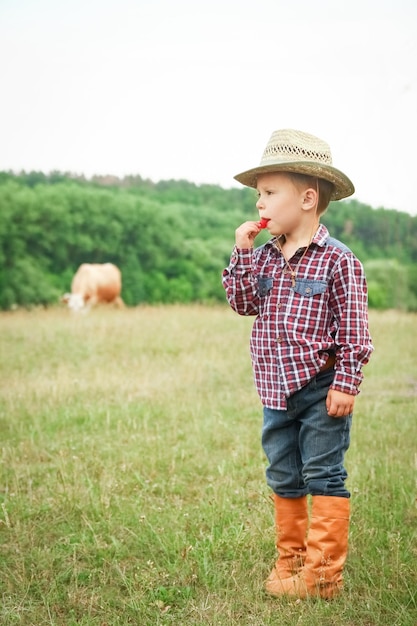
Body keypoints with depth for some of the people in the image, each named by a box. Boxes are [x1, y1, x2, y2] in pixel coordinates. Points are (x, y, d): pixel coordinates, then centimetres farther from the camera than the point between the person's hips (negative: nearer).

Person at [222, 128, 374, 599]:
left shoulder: (337, 259, -12)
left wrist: (345, 383, -14)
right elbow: (243, 304, 1)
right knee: (283, 480, 15)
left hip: (319, 388, -6)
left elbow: (353, 328, -11)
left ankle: (322, 574, 8)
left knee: (324, 477, 1)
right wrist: (242, 253, -7)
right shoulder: (265, 257, 6)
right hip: (276, 390, 6)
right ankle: (291, 561, 28)